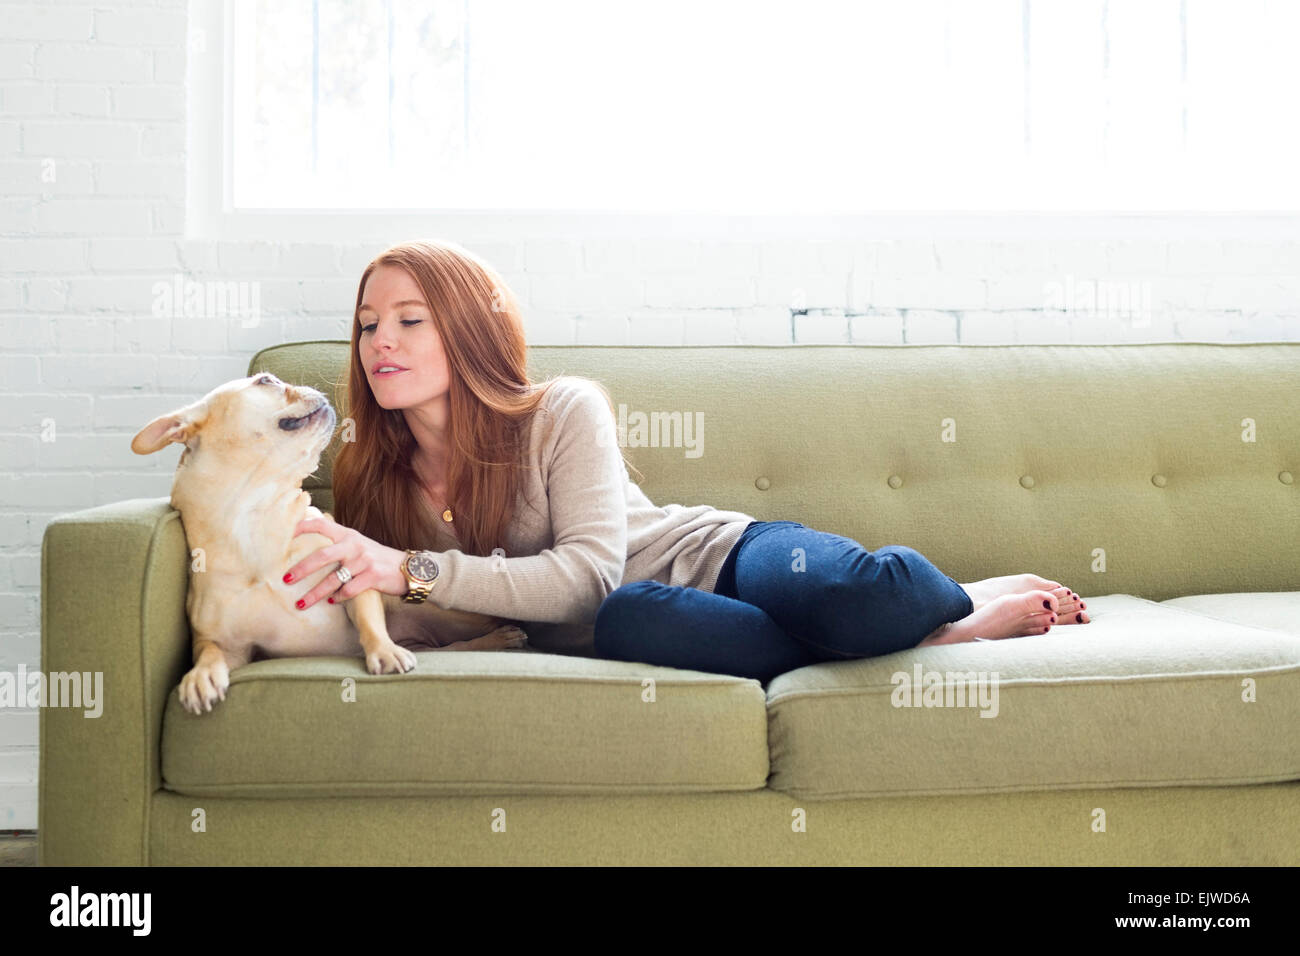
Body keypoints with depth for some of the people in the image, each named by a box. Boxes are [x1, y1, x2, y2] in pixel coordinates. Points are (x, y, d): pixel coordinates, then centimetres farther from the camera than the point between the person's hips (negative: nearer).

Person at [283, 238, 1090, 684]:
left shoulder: (565, 412, -10)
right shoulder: (374, 480, 4)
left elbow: (587, 573, -22)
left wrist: (413, 571, -31)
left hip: (719, 556, -3)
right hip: (637, 631, 3)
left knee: (857, 600, -39)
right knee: (626, 620, -39)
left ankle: (969, 600, 1)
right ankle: (940, 638, -20)